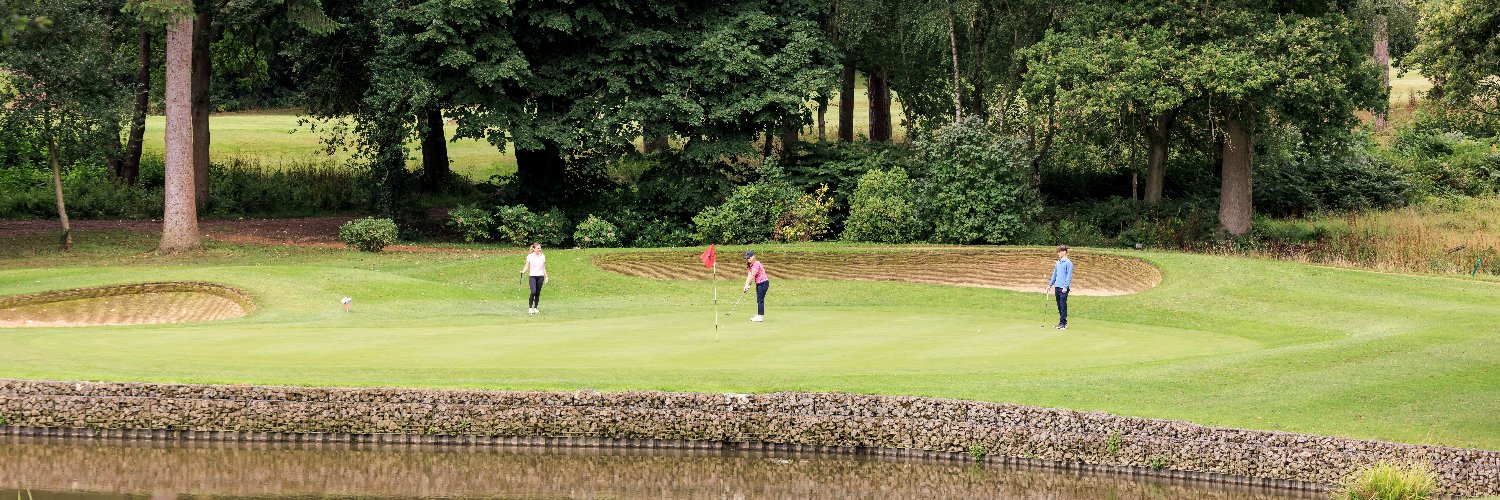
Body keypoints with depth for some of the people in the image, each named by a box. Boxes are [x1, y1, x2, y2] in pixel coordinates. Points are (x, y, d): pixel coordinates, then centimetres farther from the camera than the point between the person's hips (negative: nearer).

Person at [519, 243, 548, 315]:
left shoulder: (542, 257, 7)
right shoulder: (530, 257, -2)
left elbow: (544, 268, 13)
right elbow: (527, 267, 0)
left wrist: (546, 277, 11)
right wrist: (523, 271, -19)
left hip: (540, 276, 3)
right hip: (533, 276, -3)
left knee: (538, 293, 4)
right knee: (533, 292, -17)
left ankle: (535, 308, 13)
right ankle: (530, 308, -9)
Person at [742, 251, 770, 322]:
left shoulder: (756, 264, -17)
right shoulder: (751, 265, 13)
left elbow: (752, 276, -17)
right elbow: (749, 275, 6)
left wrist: (748, 284, -12)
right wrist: (746, 284, -6)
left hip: (763, 283, -10)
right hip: (759, 284, 10)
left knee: (760, 300, -11)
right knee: (758, 300, 12)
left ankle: (760, 316, -12)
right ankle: (758, 316, 17)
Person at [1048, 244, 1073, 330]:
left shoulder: (1068, 263, -7)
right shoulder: (1057, 263, 16)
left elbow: (1069, 276, -12)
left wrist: (1065, 286, -18)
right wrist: (1050, 284, 16)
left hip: (1064, 288, -8)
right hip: (1057, 287, 8)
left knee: (1063, 306, -8)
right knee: (1059, 306, 10)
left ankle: (1063, 323, -7)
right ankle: (1061, 322, 16)